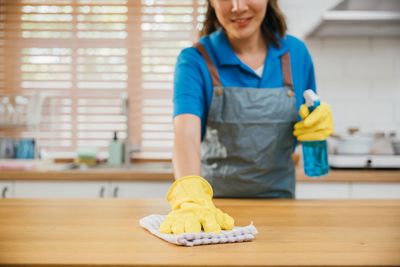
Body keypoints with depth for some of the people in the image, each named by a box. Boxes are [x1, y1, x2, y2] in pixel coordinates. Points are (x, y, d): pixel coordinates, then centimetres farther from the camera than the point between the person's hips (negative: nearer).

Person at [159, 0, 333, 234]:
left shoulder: (297, 52, 1)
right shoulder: (195, 60, -9)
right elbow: (187, 132, -25)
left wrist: (320, 123, -11)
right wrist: (190, 199, -44)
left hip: (278, 199, 3)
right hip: (214, 202, -2)